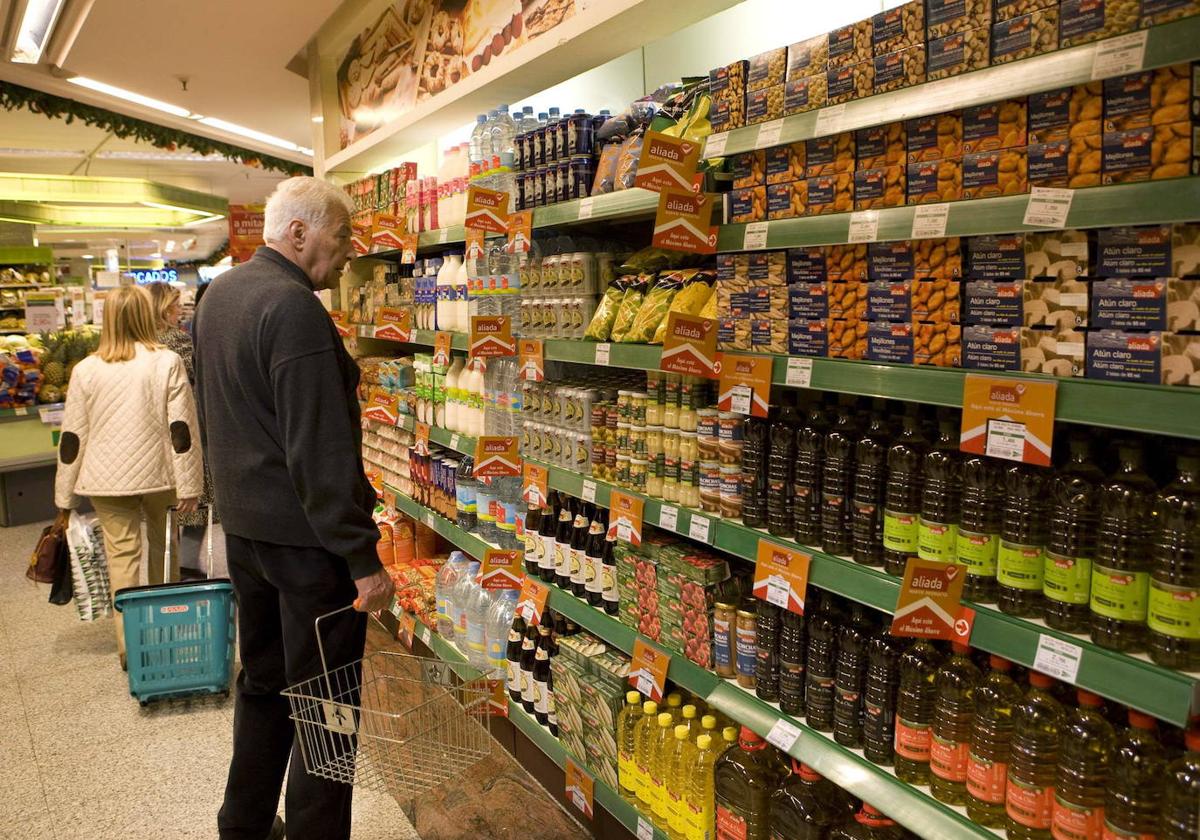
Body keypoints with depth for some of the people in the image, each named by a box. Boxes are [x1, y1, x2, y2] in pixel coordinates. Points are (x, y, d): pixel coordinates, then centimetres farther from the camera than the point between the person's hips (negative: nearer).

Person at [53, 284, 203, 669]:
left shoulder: (86, 369, 1)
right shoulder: (167, 362, -6)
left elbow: (72, 438, 4)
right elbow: (181, 429, -9)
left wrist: (66, 496, 11)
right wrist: (188, 484, -6)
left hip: (107, 479, 1)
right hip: (158, 474, -1)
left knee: (122, 554, 3)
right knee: (162, 545, 17)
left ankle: (130, 645, 4)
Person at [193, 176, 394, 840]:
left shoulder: (217, 294, 10)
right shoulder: (295, 309, -21)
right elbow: (322, 452, -25)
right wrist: (364, 557, -22)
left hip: (242, 525, 10)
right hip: (304, 534, -10)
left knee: (263, 680, 22)